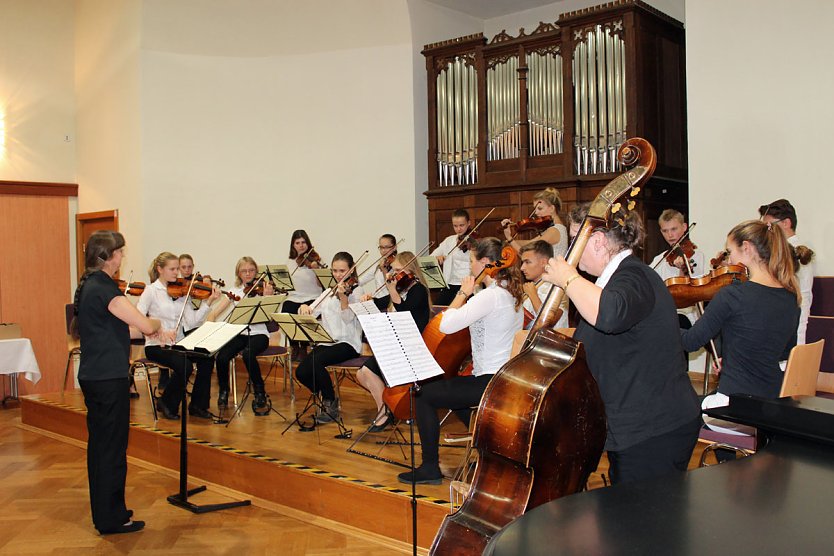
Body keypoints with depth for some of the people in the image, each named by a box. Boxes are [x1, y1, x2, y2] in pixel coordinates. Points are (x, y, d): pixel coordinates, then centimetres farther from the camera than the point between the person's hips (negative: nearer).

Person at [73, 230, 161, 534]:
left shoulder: (88, 286, 11)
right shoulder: (104, 288, -18)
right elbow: (145, 325, -22)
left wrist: (145, 329, 9)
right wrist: (156, 323, -1)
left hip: (92, 375, 10)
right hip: (109, 378, -10)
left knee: (98, 444, 16)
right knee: (113, 447, 0)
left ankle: (104, 511, 27)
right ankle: (112, 519, 9)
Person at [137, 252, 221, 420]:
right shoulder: (151, 290, -4)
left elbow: (192, 321, -1)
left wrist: (208, 302, -10)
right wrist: (160, 332, -29)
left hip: (179, 343, 5)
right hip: (156, 345, -5)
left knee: (207, 358, -20)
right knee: (184, 365, -30)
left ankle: (198, 405, -3)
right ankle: (166, 404, -3)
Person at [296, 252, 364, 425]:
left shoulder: (356, 290, 0)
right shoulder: (328, 293, 17)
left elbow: (348, 319, -13)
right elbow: (309, 313, 11)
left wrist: (343, 297, -28)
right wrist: (304, 307, -12)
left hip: (348, 342, -6)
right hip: (327, 342, 6)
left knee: (316, 361, -31)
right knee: (301, 372, -17)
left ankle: (331, 405, -10)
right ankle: (327, 399, 11)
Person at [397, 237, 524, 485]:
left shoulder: (489, 296, -21)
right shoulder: (511, 293, 8)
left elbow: (446, 325, -24)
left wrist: (463, 293, -13)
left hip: (490, 383, -10)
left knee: (424, 395, 0)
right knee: (453, 389, 34)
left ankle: (430, 468, 5)